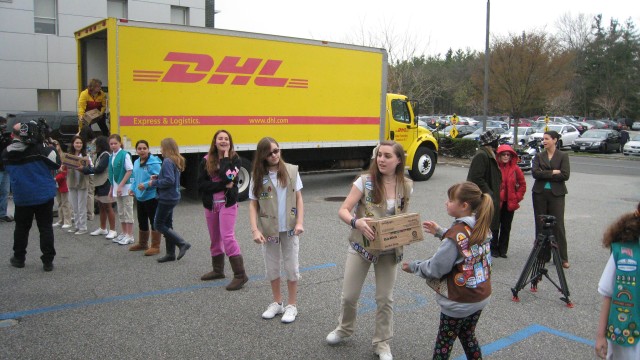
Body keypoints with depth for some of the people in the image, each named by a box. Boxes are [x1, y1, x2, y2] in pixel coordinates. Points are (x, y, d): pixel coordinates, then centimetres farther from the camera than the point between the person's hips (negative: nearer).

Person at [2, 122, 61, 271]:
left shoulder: (6, 153, 0)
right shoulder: (39, 148, -13)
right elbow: (57, 163, -8)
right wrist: (50, 147, 1)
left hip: (21, 197, 3)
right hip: (44, 195, -3)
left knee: (21, 228, 18)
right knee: (46, 228, 3)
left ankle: (18, 258, 27)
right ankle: (48, 261, 3)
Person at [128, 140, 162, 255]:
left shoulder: (154, 162, -16)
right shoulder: (136, 163, 9)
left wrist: (146, 184, -27)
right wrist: (133, 188, 4)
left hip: (151, 197, -9)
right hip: (140, 197, 9)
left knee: (154, 222, 0)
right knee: (142, 222, 21)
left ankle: (155, 246, 9)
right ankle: (142, 244, 37)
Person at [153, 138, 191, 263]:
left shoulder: (168, 162, -19)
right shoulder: (176, 161, 10)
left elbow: (169, 181, -26)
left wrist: (154, 183, -14)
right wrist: (158, 177, 6)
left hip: (166, 198, -10)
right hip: (172, 197, 10)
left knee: (158, 224, 0)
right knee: (167, 225, 15)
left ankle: (182, 244, -5)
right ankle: (170, 254, 21)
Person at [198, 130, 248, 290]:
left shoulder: (234, 159, -5)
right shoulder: (206, 161, 1)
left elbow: (228, 178, -24)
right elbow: (201, 185, -7)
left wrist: (225, 157, -15)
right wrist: (223, 185, -16)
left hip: (228, 204, -4)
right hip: (210, 205, 4)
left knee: (227, 237, -13)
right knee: (215, 238, 16)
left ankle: (240, 275, -8)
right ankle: (218, 270, 33)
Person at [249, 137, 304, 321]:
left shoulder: (291, 171, -5)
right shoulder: (258, 176, -4)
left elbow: (298, 198, -1)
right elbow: (253, 204, -4)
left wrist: (300, 222, -11)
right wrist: (255, 230, -14)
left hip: (289, 228, -1)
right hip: (268, 229, 1)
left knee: (291, 267, 7)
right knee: (271, 268, 13)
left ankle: (292, 306, 21)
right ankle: (277, 303, 30)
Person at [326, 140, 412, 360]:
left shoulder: (406, 186, -5)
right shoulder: (365, 181, -13)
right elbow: (343, 211, -15)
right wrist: (356, 222, -36)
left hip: (389, 250, 1)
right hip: (361, 246, -1)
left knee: (385, 298, 9)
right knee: (349, 295, 9)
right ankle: (344, 329, 39)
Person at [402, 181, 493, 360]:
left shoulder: (456, 233, -26)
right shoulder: (482, 227, -4)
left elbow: (435, 269, -20)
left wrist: (413, 267, -4)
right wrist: (440, 232, 13)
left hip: (458, 303, -7)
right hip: (481, 297, 7)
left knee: (444, 342, 11)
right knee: (468, 336, 26)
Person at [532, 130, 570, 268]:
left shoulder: (563, 156, 2)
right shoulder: (539, 156, 8)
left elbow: (565, 175, -10)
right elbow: (535, 172, -7)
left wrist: (545, 175, -10)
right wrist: (553, 172, -13)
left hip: (556, 194, -3)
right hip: (540, 194, 3)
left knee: (558, 225, -4)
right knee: (541, 225, 5)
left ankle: (562, 258, 2)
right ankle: (543, 255, 13)